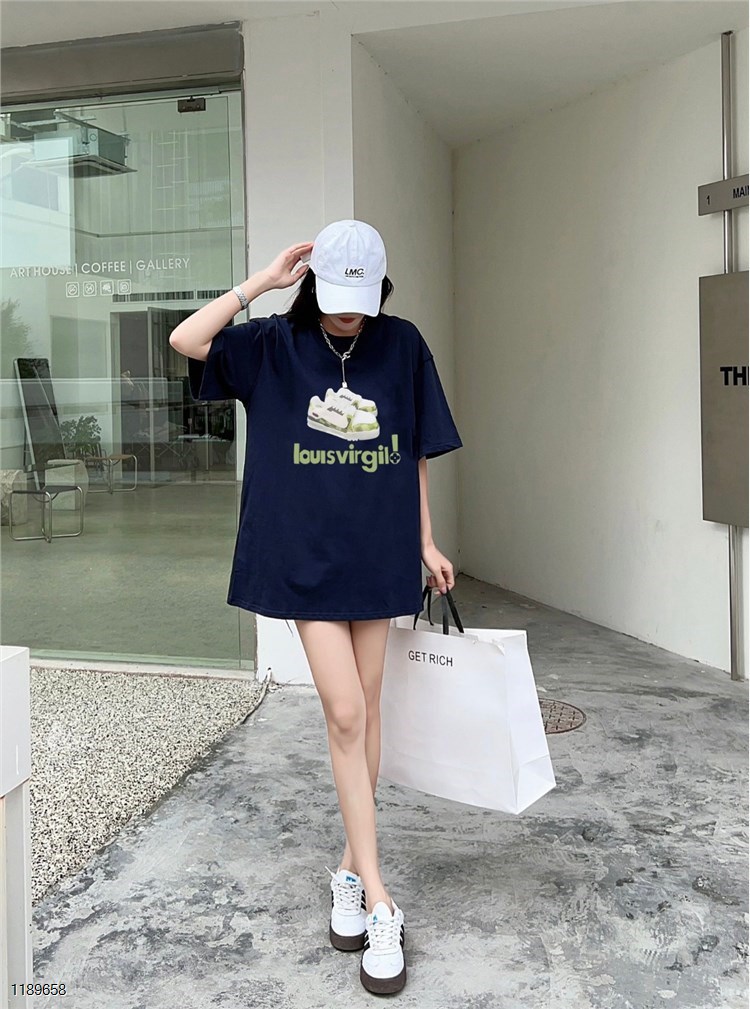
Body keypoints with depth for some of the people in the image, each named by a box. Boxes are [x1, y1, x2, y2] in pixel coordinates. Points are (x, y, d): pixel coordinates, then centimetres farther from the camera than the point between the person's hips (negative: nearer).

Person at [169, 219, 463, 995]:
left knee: (365, 710, 11)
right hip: (308, 554, -2)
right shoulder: (273, 346, -1)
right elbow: (186, 340, -15)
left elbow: (415, 452, 7)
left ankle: (351, 867, 29)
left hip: (379, 549, 2)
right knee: (345, 715, -5)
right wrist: (263, 282, -13)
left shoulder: (402, 346, 2)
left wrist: (427, 543, 7)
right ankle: (379, 903, 4)